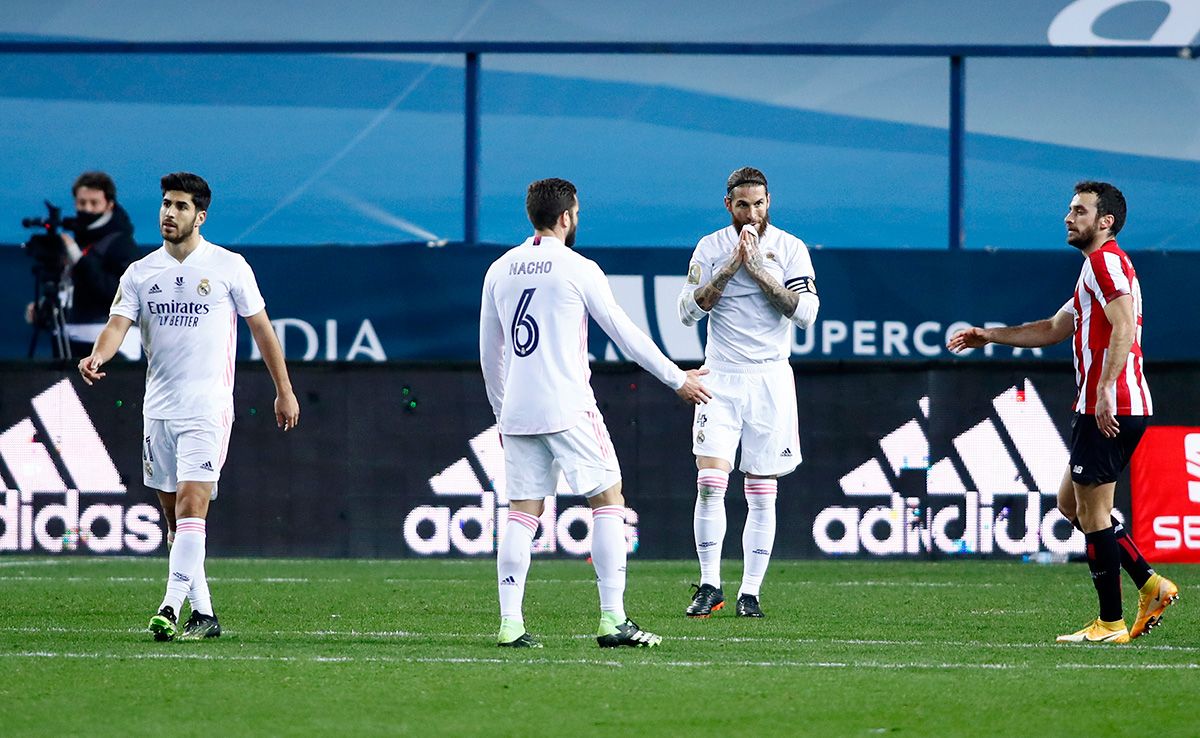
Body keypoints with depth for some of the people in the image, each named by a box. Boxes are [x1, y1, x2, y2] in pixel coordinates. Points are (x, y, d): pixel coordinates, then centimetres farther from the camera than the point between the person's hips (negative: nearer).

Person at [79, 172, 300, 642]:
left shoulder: (229, 267, 0)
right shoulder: (140, 273, 8)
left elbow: (261, 327, 7)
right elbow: (119, 324, -4)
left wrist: (284, 391, 8)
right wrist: (97, 356, -26)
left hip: (208, 407, -5)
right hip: (158, 408, 5)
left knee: (191, 504, -17)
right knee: (175, 516, 7)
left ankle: (171, 608, -24)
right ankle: (204, 614, 15)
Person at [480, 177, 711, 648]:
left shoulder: (500, 270, 10)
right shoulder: (577, 270, -6)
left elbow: (488, 352, 16)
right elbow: (625, 334, -1)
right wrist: (677, 379, 9)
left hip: (517, 411, 5)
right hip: (567, 408, -5)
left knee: (522, 512, 7)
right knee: (608, 501, 2)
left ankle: (510, 623, -2)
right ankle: (612, 619, -5)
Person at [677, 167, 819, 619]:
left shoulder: (789, 248, 1)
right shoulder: (709, 249, 4)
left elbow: (806, 312, -9)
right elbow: (688, 312, -4)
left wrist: (758, 269, -14)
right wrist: (729, 268, -12)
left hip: (769, 379, 0)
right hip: (720, 378, 0)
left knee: (762, 495, 1)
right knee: (710, 482, -12)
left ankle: (750, 592, 6)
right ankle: (709, 586, -3)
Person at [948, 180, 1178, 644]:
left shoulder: (1105, 261, -10)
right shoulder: (1099, 267, 23)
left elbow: (1124, 327, -24)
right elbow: (1054, 329, 32)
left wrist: (1106, 388, -31)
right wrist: (990, 336, 30)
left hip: (1109, 410, -11)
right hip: (1125, 409, 11)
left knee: (1093, 513, -6)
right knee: (1071, 503, 16)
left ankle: (1111, 623, -3)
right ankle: (1151, 586, 10)